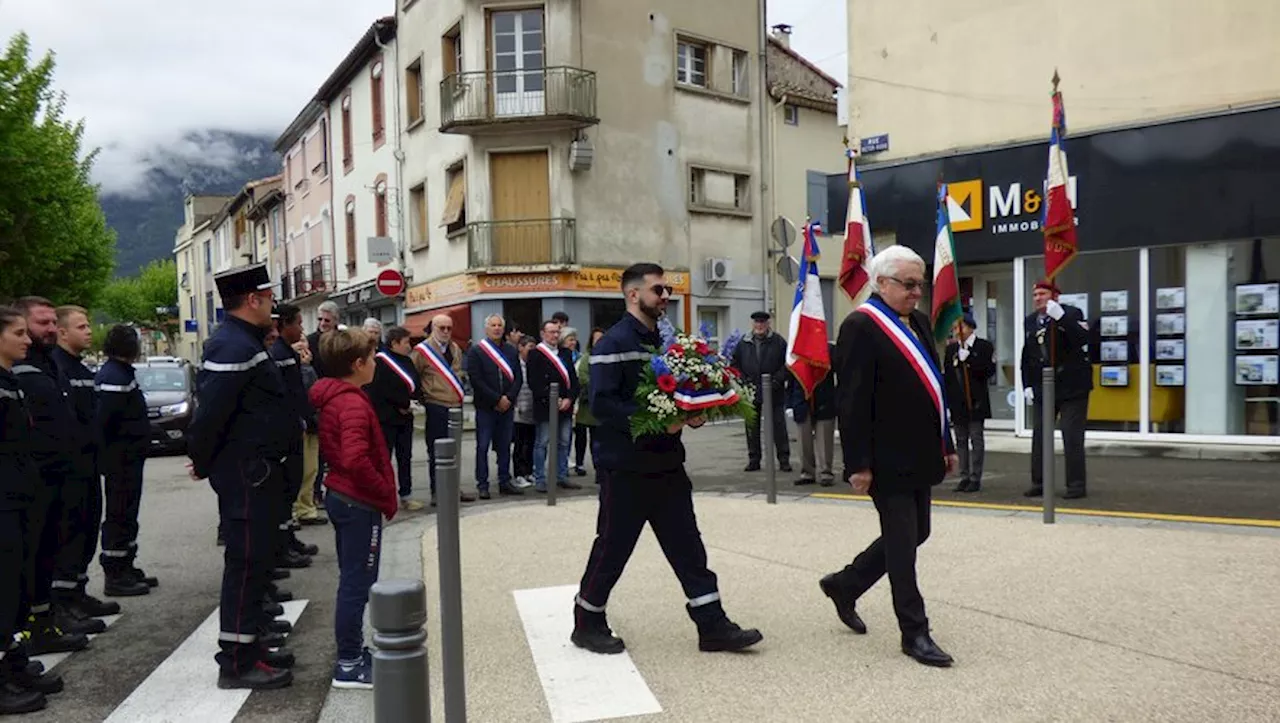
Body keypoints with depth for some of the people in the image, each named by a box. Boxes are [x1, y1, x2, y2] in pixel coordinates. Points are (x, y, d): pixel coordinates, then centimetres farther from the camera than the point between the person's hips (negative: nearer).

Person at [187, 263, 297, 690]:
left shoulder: (242, 341, 13)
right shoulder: (235, 346, -20)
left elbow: (211, 405, 18)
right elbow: (210, 411, -26)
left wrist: (209, 463, 17)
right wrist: (203, 463, -12)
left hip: (255, 470, 11)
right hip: (246, 473, -11)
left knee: (256, 556, 19)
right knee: (246, 559, -5)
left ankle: (252, 636, 32)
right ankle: (237, 662, 3)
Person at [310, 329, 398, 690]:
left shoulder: (332, 398, 9)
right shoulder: (353, 403, -21)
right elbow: (356, 459, -33)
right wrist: (385, 492, -19)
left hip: (342, 496, 10)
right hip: (359, 502, -10)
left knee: (352, 580, 18)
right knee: (358, 583, -1)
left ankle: (353, 652, 29)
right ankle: (349, 665, 8)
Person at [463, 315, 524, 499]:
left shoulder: (511, 351, 13)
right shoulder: (476, 351, -1)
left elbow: (518, 378, 8)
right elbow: (476, 380, -10)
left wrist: (508, 398, -8)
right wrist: (497, 399, -13)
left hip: (507, 406, 4)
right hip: (485, 407, -4)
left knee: (504, 446, 8)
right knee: (483, 447, 0)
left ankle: (504, 482, 15)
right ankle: (482, 485, 5)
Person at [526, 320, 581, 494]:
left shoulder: (566, 353, 14)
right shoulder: (535, 354, -5)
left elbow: (573, 379, 12)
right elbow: (534, 383, -11)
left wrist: (569, 399, -4)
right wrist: (552, 400, -15)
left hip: (565, 406, 6)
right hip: (545, 407, -6)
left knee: (563, 443, 11)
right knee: (542, 443, 1)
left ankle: (562, 476, 21)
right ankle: (539, 479, 7)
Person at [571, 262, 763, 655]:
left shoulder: (662, 341, 12)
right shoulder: (614, 342, -13)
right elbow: (601, 404, -21)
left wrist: (691, 413, -2)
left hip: (667, 464, 8)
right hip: (627, 468, -7)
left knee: (688, 547, 8)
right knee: (612, 548, 5)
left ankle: (713, 626, 13)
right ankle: (588, 624, 23)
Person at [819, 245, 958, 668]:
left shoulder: (919, 322, 12)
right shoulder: (861, 326, -14)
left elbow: (934, 386, 17)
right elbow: (852, 401, -18)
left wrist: (946, 444, 16)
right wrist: (858, 464, -20)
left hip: (919, 455, 9)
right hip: (887, 459, -9)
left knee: (914, 535, 16)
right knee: (902, 542, 1)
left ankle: (845, 586, 33)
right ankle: (914, 633, 13)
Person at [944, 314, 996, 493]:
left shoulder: (984, 346, 0)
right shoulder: (951, 349, 13)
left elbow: (989, 370, -10)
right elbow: (946, 375, 12)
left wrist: (968, 361, -16)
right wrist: (947, 399, 3)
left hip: (976, 401, -4)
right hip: (957, 402, 5)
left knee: (976, 439, -2)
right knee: (961, 440, 8)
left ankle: (975, 478, 2)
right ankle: (964, 477, 13)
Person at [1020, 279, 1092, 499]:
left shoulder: (1071, 313, -6)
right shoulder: (1030, 321, 11)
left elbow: (1082, 339, -24)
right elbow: (1026, 356, 16)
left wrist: (1061, 317, -32)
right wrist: (1027, 385, 9)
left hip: (1071, 388, -5)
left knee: (1072, 437, -3)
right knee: (1039, 436, 7)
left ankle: (1076, 485, 6)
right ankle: (1039, 483, 16)